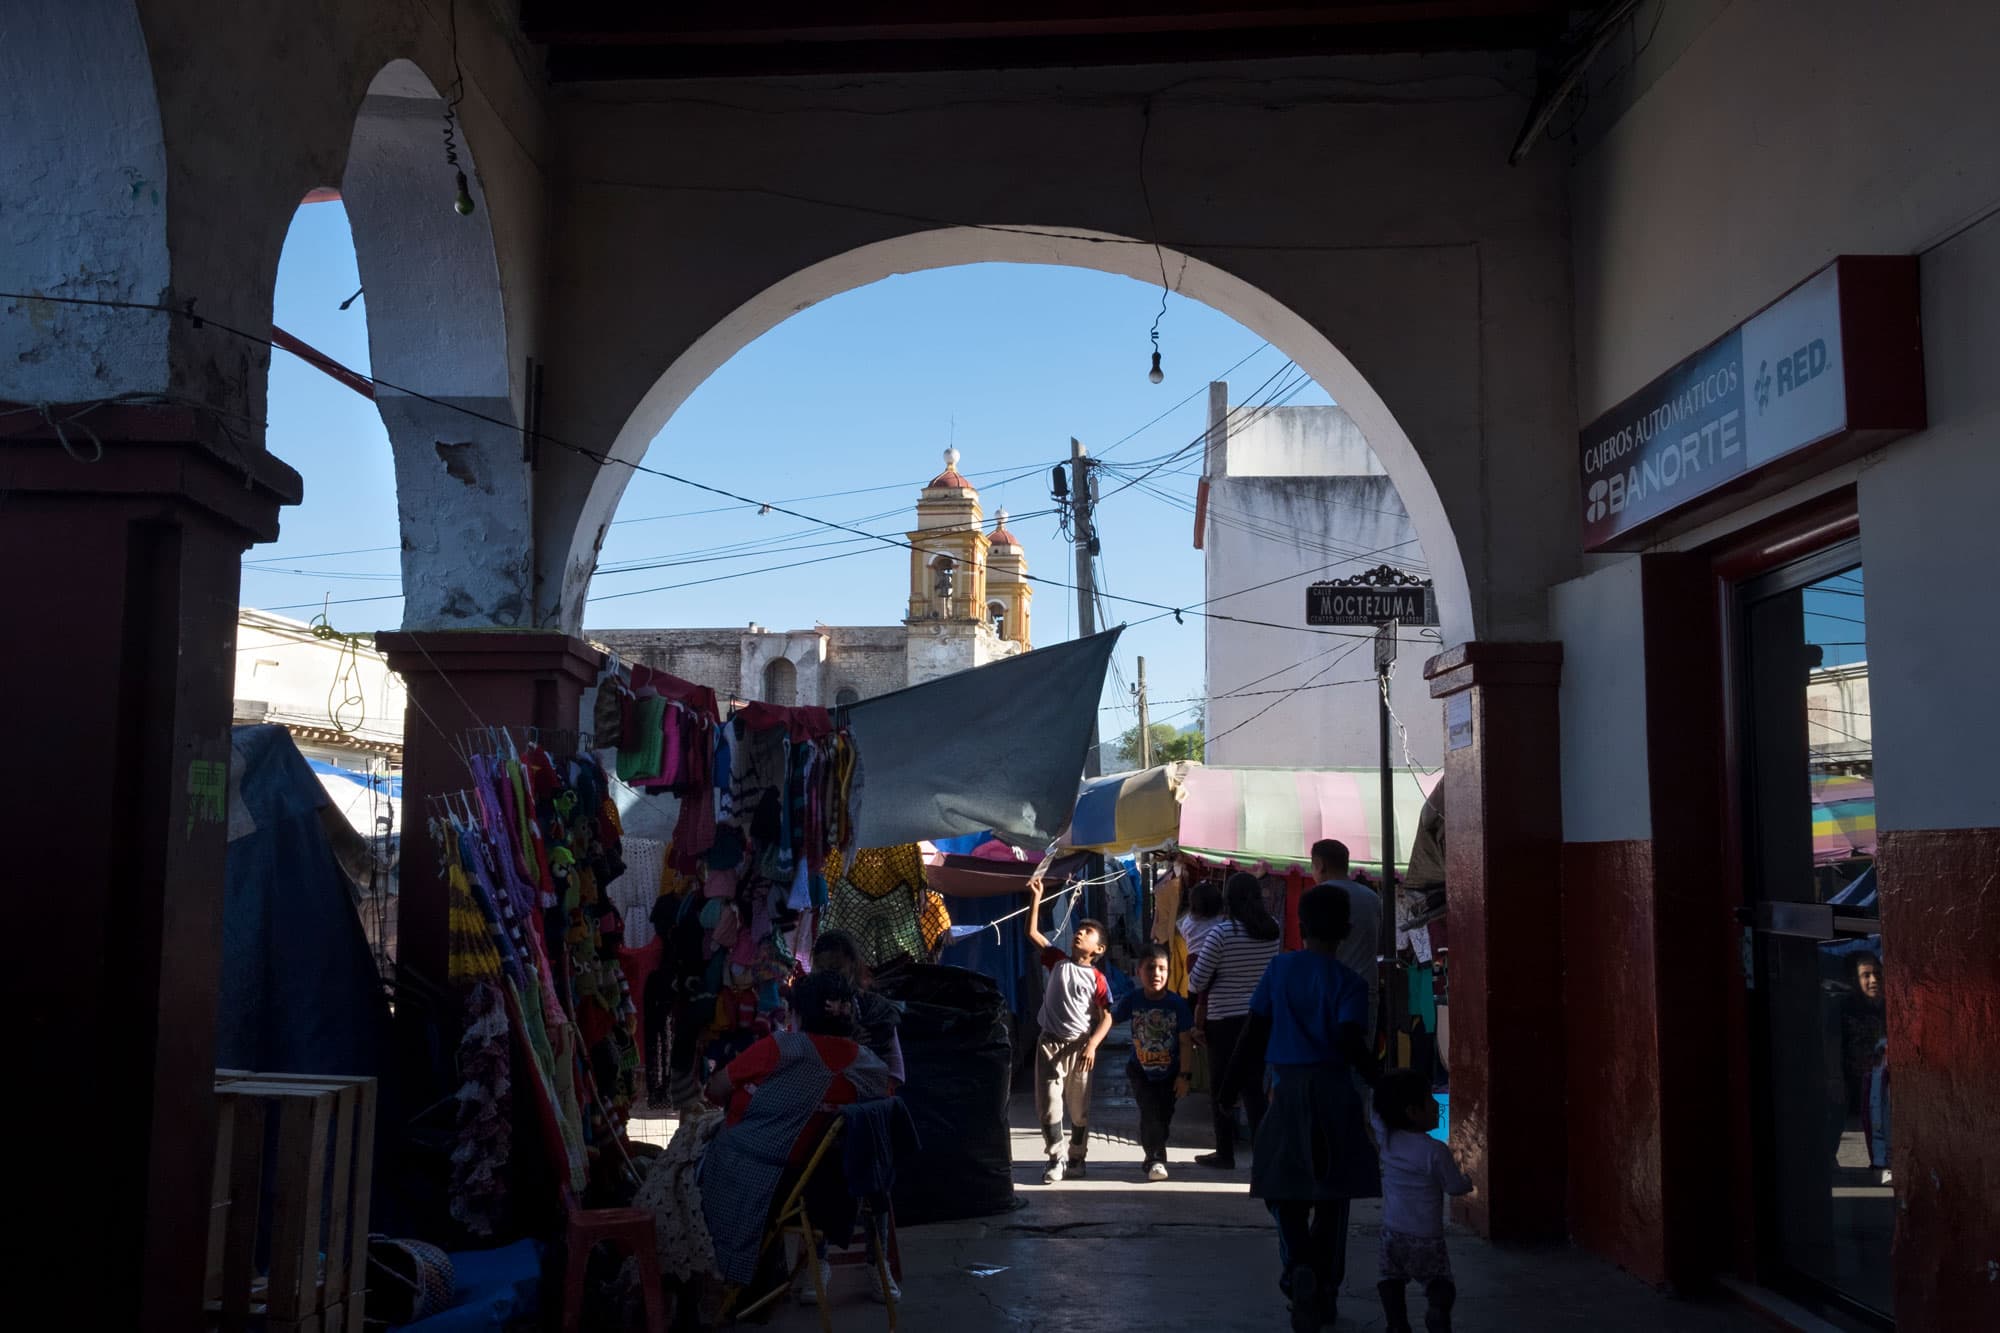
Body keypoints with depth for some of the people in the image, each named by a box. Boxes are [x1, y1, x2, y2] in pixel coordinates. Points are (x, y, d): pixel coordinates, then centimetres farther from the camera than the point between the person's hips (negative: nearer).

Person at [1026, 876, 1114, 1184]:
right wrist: (1035, 898, -2)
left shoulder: (1097, 979, -3)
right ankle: (1055, 1159, 7)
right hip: (1050, 1043, 1)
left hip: (1079, 1046, -1)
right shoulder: (1058, 961, 4)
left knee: (1079, 1109, 9)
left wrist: (1092, 1045, -17)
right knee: (1049, 1105, -2)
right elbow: (1032, 933, 3)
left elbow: (1106, 1017, -4)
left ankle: (1076, 1160, 22)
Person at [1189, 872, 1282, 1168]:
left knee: (1222, 1088, 8)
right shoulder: (1272, 931, 0)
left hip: (1224, 1019, -4)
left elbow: (1198, 981, -11)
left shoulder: (1222, 933, -15)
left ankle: (1225, 1154, 14)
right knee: (1255, 1087, 9)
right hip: (1262, 1018, 4)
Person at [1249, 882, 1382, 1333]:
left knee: (1285, 1190, 7)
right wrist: (1376, 1080, -4)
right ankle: (1326, 1291, 19)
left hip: (1287, 1090, 1)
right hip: (1333, 1091, -1)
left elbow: (1254, 1028, 3)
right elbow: (1349, 1038, -17)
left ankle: (1299, 1267, -19)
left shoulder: (1279, 968, 2)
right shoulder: (1349, 982, -5)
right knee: (1331, 1195, 13)